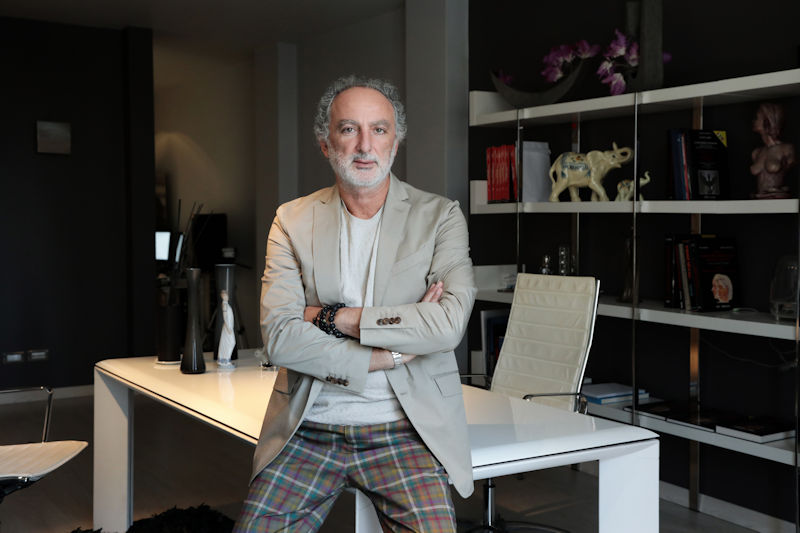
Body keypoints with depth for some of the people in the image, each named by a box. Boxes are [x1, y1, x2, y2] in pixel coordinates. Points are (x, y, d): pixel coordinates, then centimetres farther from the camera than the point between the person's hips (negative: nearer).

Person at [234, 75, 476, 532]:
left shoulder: (440, 216, 3)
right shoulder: (293, 220, 6)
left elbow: (449, 324, -13)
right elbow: (280, 337, -7)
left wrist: (334, 318, -10)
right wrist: (391, 355, -12)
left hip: (403, 431, -1)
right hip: (307, 431, 2)